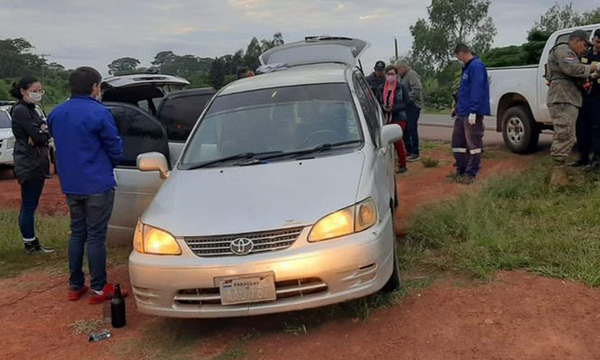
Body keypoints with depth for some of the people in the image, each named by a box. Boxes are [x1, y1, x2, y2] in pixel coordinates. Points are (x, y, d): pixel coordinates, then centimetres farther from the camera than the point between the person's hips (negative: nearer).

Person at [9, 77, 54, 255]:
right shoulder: (20, 111, -13)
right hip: (28, 164, -9)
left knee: (31, 206, 13)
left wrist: (42, 133, -12)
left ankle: (33, 244, 19)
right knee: (28, 206, -2)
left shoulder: (31, 110, 16)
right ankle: (30, 245, 4)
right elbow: (39, 136, -20)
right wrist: (44, 132, 0)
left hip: (37, 164, 9)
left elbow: (45, 132, 7)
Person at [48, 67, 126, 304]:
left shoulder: (56, 114, 6)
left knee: (77, 233, 16)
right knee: (96, 237, 0)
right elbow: (115, 149, -9)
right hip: (97, 184, -6)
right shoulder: (99, 113, -15)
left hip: (70, 184, 7)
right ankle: (98, 289, 7)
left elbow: (60, 145, 15)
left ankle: (75, 286, 23)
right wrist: (107, 167, 11)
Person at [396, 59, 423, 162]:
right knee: (405, 129, 12)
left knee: (412, 128, -8)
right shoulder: (403, 76, 18)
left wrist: (408, 98, -24)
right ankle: (409, 150, 22)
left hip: (413, 106, -10)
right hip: (406, 106, 10)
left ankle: (416, 153, -1)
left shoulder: (412, 74, -12)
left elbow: (417, 88, -24)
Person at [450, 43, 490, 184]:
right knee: (457, 142, 12)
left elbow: (477, 90, -21)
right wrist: (457, 107, 22)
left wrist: (473, 111, -25)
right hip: (462, 113, 10)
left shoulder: (476, 66, -13)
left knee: (473, 143, -3)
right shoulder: (467, 67, 18)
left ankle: (471, 174, 3)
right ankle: (461, 171, 21)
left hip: (472, 114, -10)